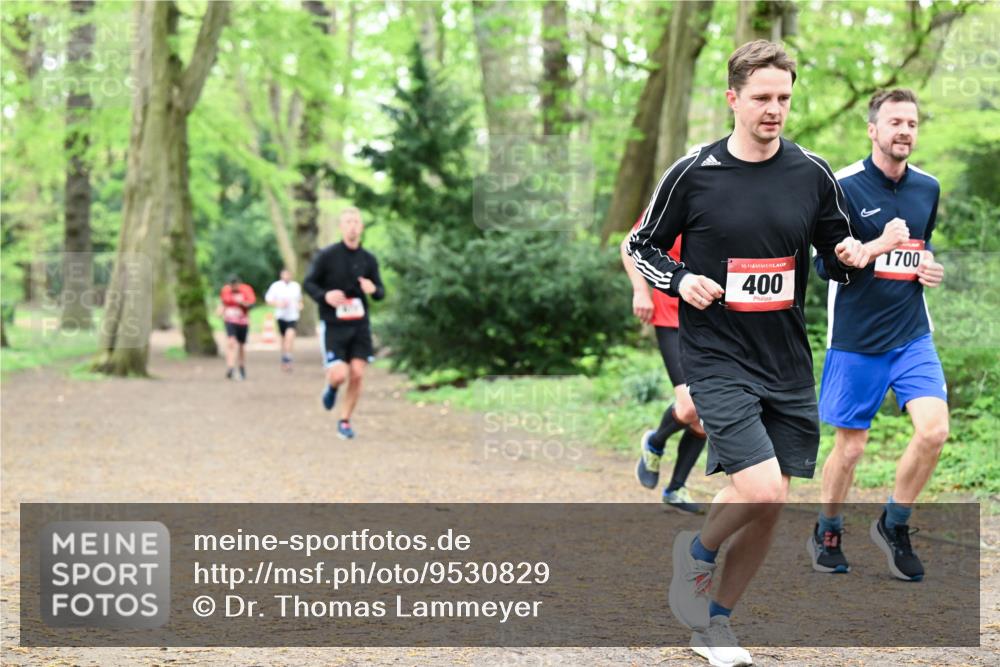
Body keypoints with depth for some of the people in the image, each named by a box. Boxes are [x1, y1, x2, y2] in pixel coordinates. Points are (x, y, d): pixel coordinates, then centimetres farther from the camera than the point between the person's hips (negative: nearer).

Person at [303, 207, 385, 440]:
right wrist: (325, 296, -19)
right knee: (339, 375, -13)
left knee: (357, 375, -4)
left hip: (359, 325, 3)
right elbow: (308, 283, 1)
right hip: (333, 325, -3)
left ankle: (345, 421, 14)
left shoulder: (368, 259, 4)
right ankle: (331, 387, 25)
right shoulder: (327, 255, -6)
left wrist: (374, 289, -14)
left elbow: (381, 292, 11)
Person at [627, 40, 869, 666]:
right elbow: (641, 246, 5)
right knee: (760, 488, -19)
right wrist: (680, 280, -13)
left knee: (771, 507, 7)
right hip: (717, 359, -4)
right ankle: (696, 551, 14)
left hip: (788, 366, 4)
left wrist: (851, 258, -11)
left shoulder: (813, 174, 2)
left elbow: (838, 255, 12)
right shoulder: (693, 174, -6)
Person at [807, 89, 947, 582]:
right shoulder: (845, 186, -10)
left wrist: (930, 267, 3)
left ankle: (894, 525, 7)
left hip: (912, 336, 4)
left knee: (934, 430, -14)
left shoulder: (928, 188, 7)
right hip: (856, 339, -4)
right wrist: (879, 246, -24)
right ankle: (827, 534, 28)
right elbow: (825, 264, -10)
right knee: (850, 448, 4)